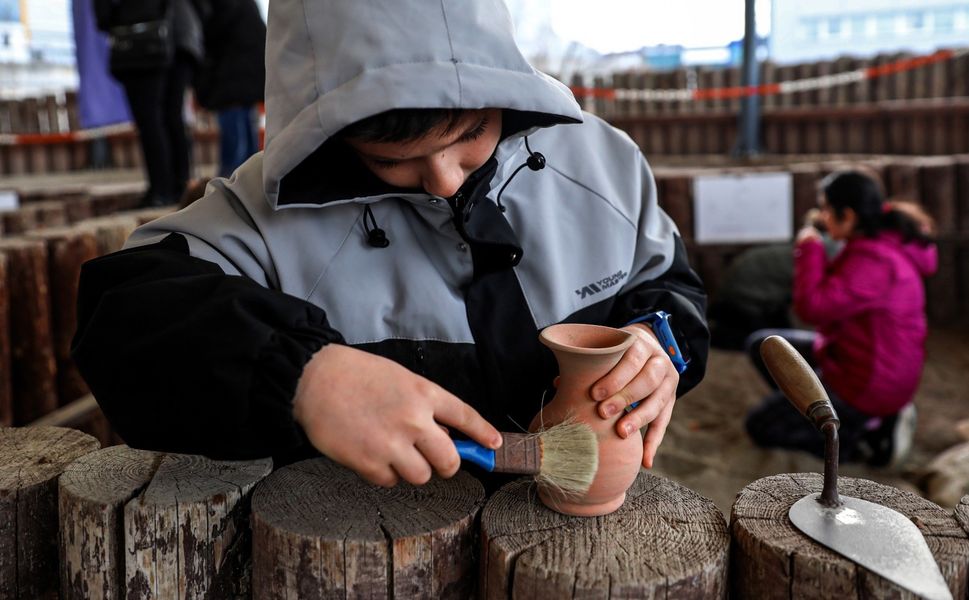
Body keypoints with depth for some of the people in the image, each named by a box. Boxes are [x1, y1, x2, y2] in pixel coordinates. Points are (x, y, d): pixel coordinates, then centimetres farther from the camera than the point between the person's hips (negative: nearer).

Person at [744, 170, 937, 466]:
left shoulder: (874, 262, -30)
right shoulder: (880, 243, 2)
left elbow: (813, 306, -33)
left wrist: (809, 248, -20)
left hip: (866, 383, -10)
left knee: (760, 427, 0)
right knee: (761, 344, 15)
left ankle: (871, 437, -3)